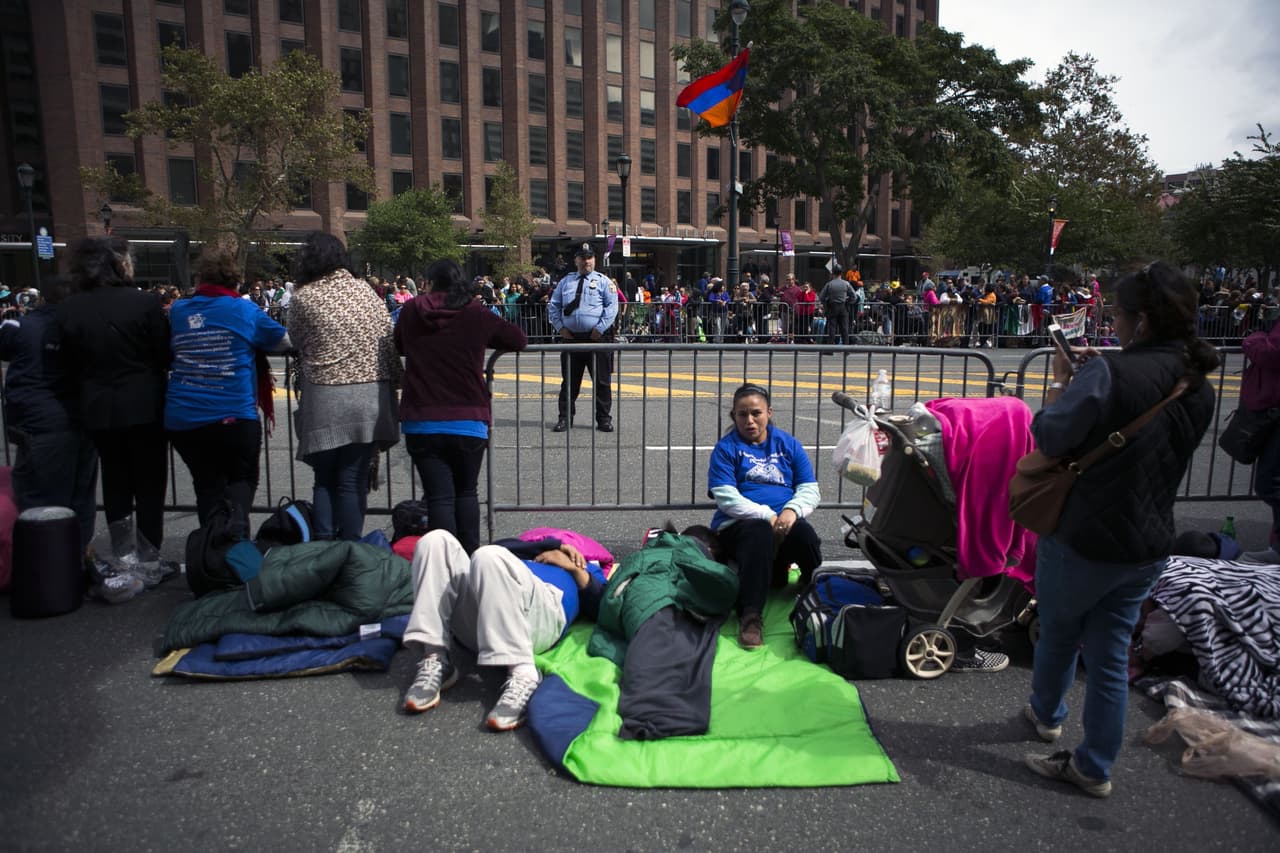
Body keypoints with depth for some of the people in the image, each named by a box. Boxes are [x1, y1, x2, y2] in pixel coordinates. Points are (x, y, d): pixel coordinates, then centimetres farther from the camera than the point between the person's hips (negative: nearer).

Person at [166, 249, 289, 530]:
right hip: (234, 415, -3)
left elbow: (164, 351, 20)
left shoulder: (178, 311, 5)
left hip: (182, 419, 3)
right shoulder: (244, 310, -4)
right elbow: (284, 341, 5)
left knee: (207, 485, 18)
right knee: (242, 478, 13)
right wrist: (252, 343, 24)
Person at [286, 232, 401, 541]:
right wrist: (394, 383, 12)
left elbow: (296, 341, 10)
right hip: (371, 397, 2)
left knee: (324, 479, 12)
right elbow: (389, 341, 6)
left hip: (325, 398, -2)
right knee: (354, 480, 6)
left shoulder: (303, 297, -1)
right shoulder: (366, 291, 6)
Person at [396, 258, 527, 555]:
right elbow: (519, 339, 8)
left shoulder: (412, 310, 3)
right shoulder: (475, 313, 0)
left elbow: (398, 346, 19)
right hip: (468, 420, 0)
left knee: (439, 496, 4)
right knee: (466, 492, 17)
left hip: (421, 422, 0)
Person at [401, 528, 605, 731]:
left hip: (540, 614, -4)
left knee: (490, 556, -31)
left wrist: (575, 568, 11)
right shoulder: (526, 554, 41)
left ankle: (523, 675, -33)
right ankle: (435, 661, -20)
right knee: (436, 541, -15)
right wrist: (550, 545, 13)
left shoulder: (587, 569, 35)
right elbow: (502, 547, 16)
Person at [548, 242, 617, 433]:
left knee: (602, 381, 2)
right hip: (571, 338, 2)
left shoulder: (603, 281, 5)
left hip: (597, 338, -2)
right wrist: (560, 327, 0)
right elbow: (553, 306, 15)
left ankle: (604, 419, 12)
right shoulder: (565, 281, 14)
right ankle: (565, 418, 15)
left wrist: (600, 328, -13)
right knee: (569, 381, 7)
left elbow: (612, 306, -3)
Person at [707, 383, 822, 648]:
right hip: (737, 525, -3)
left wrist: (791, 510, -13)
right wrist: (768, 516, -18)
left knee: (805, 534, -32)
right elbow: (726, 498, -7)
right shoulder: (726, 447, 5)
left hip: (784, 523, 3)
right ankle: (751, 616, -37)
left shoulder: (788, 444, 16)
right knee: (760, 533, -38)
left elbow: (810, 490, 10)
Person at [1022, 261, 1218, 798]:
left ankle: (1046, 714, 45)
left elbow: (1050, 438, -17)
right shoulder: (1199, 388, 4)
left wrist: (1061, 381, -1)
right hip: (1148, 547, 6)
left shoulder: (1111, 373, -23)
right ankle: (1094, 768, 27)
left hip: (1084, 541, -6)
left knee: (1058, 634, 21)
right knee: (1111, 654, 16)